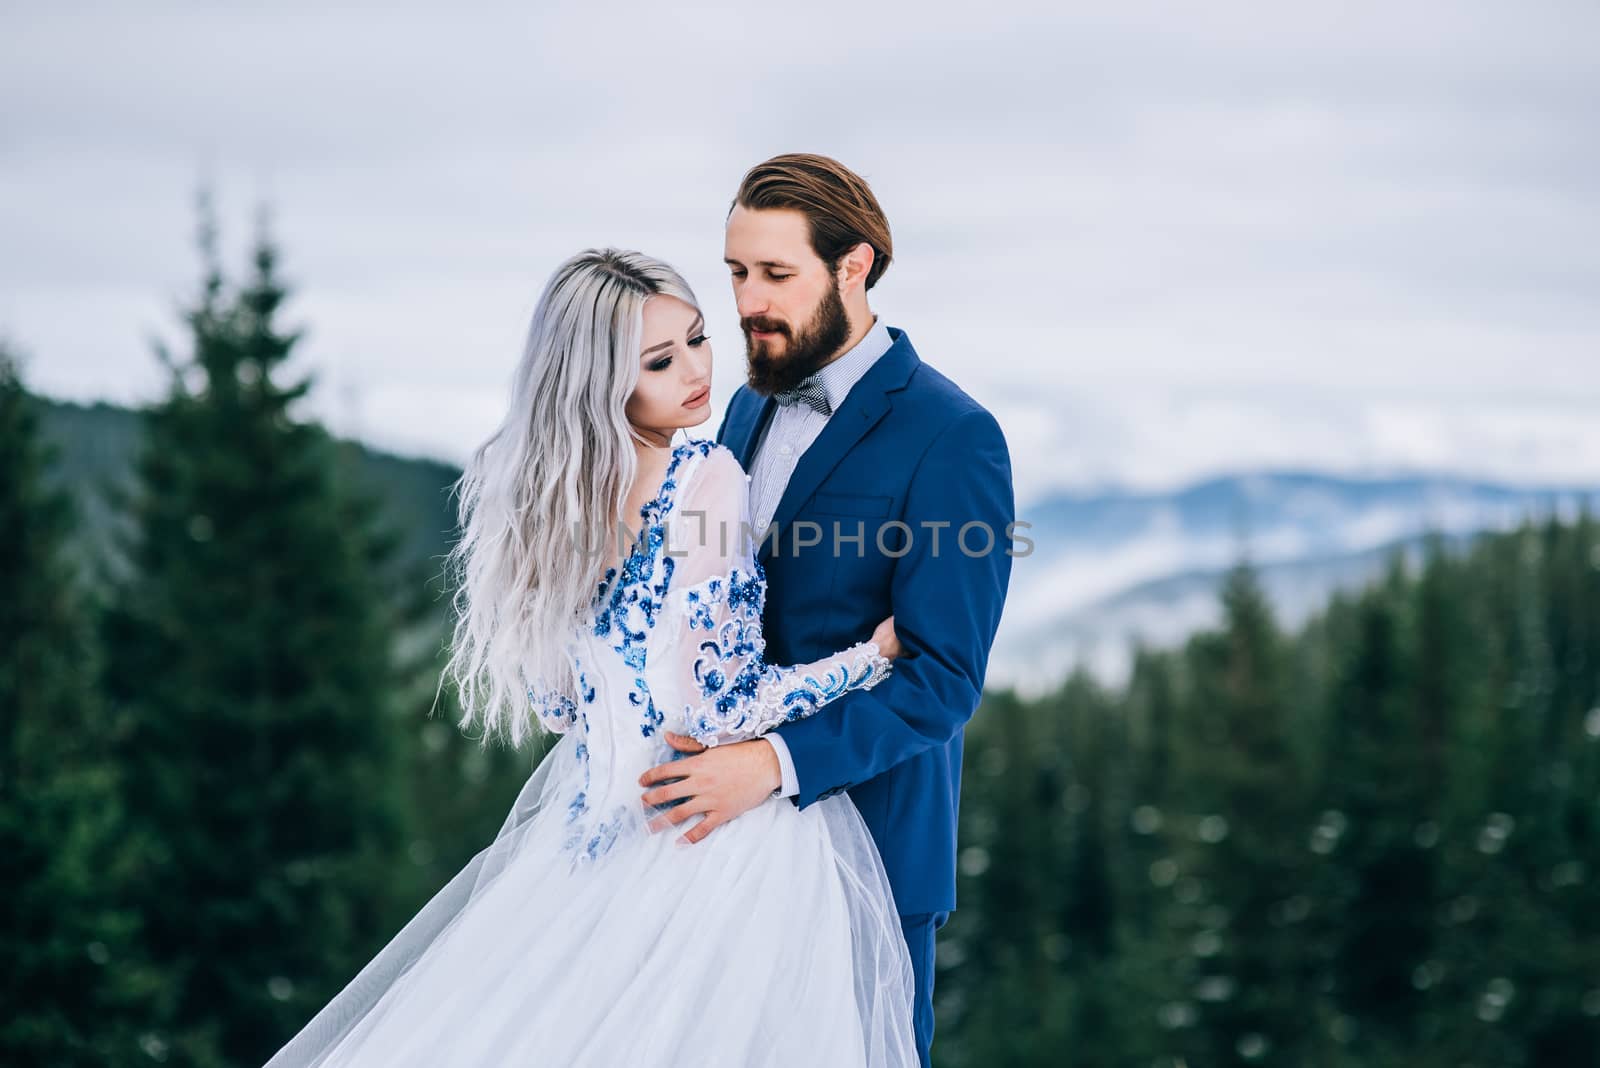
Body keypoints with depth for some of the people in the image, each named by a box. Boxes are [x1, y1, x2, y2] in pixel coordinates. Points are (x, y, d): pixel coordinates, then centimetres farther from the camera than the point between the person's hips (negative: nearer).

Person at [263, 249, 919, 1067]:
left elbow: (555, 700, 10)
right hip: (724, 841, -7)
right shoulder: (706, 477, -19)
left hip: (601, 811, 7)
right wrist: (874, 654, -10)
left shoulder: (549, 485, 2)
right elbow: (718, 709, -20)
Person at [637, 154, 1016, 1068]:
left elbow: (944, 678, -19)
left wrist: (777, 764, -29)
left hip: (863, 840, -6)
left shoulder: (951, 437, -14)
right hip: (730, 823, 7)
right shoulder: (751, 407, 11)